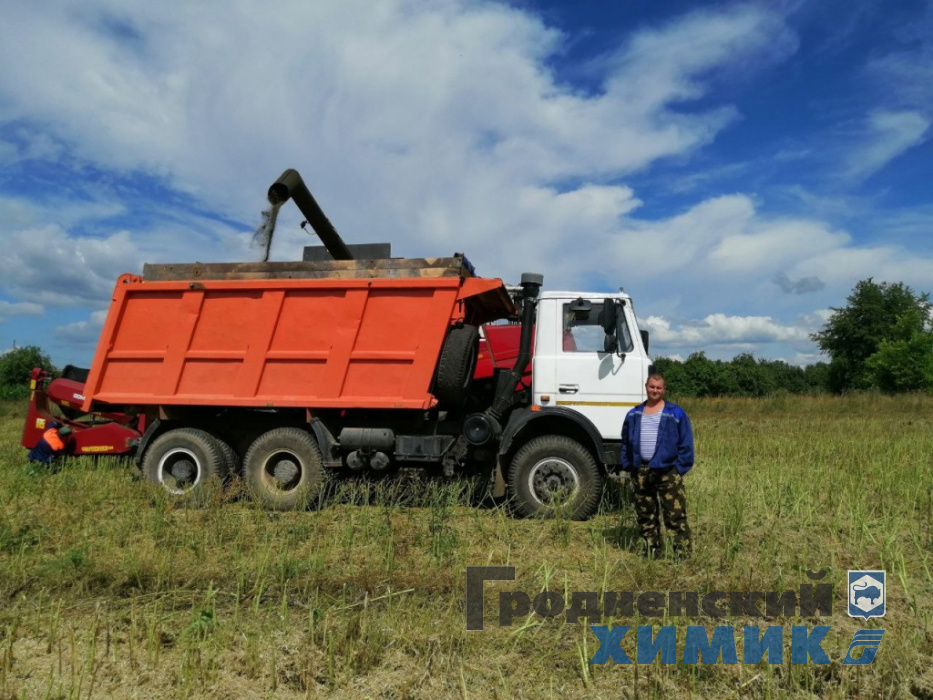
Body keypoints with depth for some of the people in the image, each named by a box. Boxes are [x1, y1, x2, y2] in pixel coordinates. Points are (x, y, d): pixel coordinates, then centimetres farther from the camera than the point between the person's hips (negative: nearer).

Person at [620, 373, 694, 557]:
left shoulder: (675, 413, -1)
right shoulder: (634, 414, 11)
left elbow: (686, 443, -1)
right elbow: (626, 442, 17)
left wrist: (680, 468, -8)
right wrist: (628, 465, 8)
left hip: (667, 471, -4)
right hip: (640, 472, 5)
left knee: (675, 515, -6)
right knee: (645, 515, 12)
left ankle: (683, 553, 0)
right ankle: (651, 551, 24)